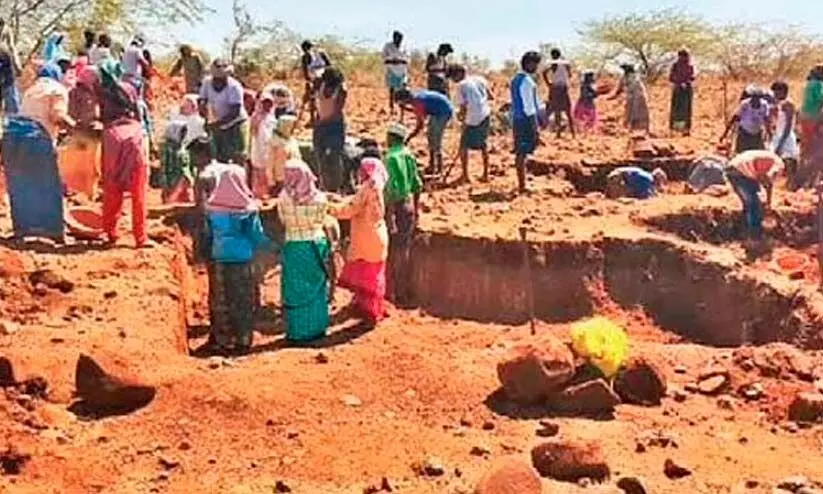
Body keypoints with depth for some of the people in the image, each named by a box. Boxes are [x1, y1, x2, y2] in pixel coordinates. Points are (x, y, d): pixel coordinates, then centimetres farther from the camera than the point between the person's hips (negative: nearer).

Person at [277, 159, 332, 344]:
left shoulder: (284, 198, -14)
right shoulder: (319, 197, -10)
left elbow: (283, 220, -2)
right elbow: (321, 220, 1)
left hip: (294, 247, -2)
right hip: (316, 245, 2)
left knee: (296, 290, 9)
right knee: (316, 288, 16)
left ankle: (298, 332, 15)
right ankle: (317, 328, 24)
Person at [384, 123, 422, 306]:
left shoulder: (391, 158, -16)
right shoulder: (410, 156, 5)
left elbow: (392, 189, -21)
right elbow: (418, 185, 9)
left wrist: (390, 215, -19)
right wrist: (416, 208, 19)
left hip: (397, 205, -7)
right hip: (409, 204, 7)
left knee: (394, 251, 3)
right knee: (405, 249, 14)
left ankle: (392, 292, 11)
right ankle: (404, 292, 22)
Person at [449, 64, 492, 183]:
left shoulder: (461, 86, -10)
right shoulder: (479, 79, 7)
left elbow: (463, 107, -13)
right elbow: (491, 97, 10)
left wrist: (461, 116, 5)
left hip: (472, 119, -6)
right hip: (485, 116, 6)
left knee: (464, 146, 8)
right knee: (484, 144, 19)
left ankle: (465, 175, 6)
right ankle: (486, 175, 21)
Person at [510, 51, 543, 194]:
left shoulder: (516, 79, 13)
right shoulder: (527, 81, -16)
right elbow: (528, 106, -19)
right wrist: (535, 126, -17)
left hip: (517, 119, 9)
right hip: (526, 120, -9)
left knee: (520, 153, 14)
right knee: (522, 153, -5)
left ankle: (521, 183, 23)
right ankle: (522, 186, 0)